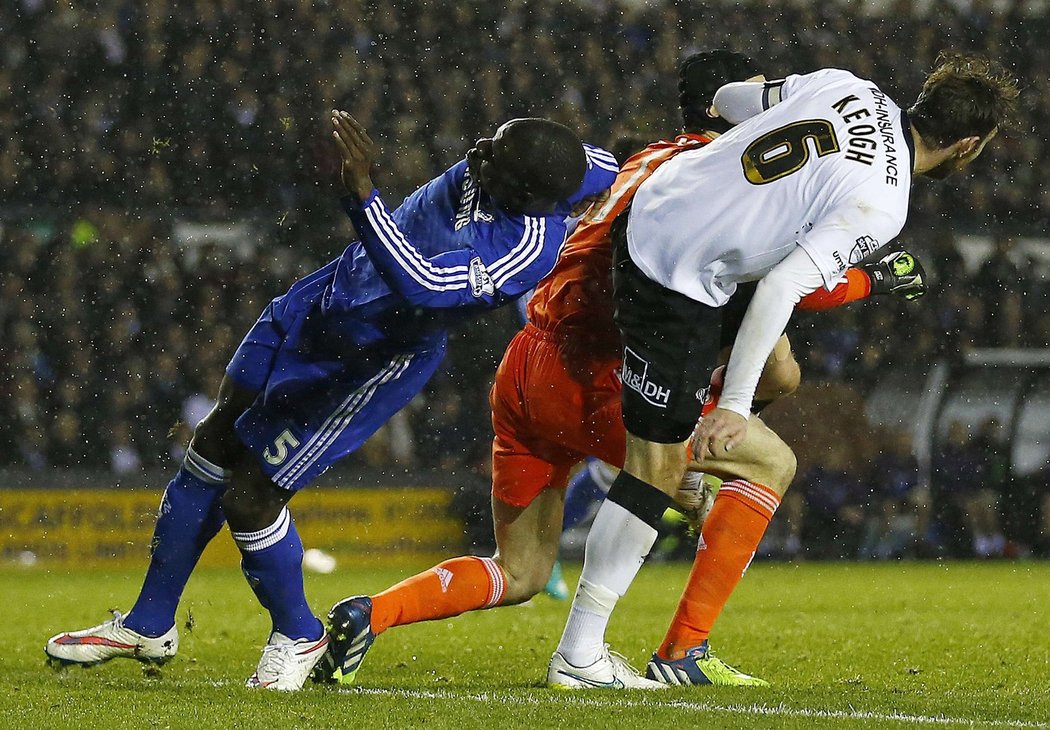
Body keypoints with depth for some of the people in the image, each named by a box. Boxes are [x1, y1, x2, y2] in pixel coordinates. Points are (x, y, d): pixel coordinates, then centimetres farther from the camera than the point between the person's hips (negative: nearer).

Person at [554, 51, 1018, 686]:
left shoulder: (846, 86, 0)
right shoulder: (880, 206, -20)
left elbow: (730, 99, 14)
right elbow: (781, 289, -27)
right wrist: (734, 404, -27)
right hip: (678, 286, -9)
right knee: (657, 469, -3)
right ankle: (579, 652, -1)